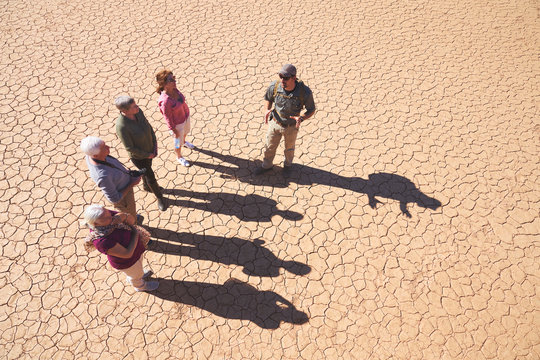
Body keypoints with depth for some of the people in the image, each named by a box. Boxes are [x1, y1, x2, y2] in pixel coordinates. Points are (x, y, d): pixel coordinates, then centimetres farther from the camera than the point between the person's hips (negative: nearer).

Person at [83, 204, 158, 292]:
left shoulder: (108, 214, -24)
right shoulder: (102, 241, -41)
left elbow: (132, 221, -15)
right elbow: (127, 254, -32)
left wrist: (123, 216, -36)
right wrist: (135, 233, -25)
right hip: (126, 261, -6)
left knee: (138, 265, 36)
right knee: (136, 275, 27)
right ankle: (141, 286, 59)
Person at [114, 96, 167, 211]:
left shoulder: (138, 112, -22)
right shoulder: (122, 126, -41)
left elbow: (148, 127, -6)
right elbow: (130, 148, -29)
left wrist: (155, 145, -11)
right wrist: (147, 155, -16)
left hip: (149, 148, 6)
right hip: (138, 156, -6)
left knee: (146, 169, 32)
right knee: (151, 178, 13)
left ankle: (146, 186, 64)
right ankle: (160, 197, 42)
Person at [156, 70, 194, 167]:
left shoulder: (174, 89, -18)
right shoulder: (165, 102, -40)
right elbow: (168, 118, -25)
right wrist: (174, 130, -13)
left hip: (185, 116, 7)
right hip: (177, 123, -7)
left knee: (185, 131, 37)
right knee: (178, 142, 21)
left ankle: (184, 142, 70)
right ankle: (179, 157, 50)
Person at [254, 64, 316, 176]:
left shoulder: (305, 92, -31)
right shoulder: (274, 86, -24)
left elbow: (311, 110, -15)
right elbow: (268, 98, -1)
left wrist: (301, 118, -35)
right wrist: (267, 110, -21)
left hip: (291, 126, -1)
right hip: (274, 123, 2)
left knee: (289, 148, 26)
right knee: (270, 147, 22)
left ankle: (287, 164, 58)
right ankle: (267, 165, 51)